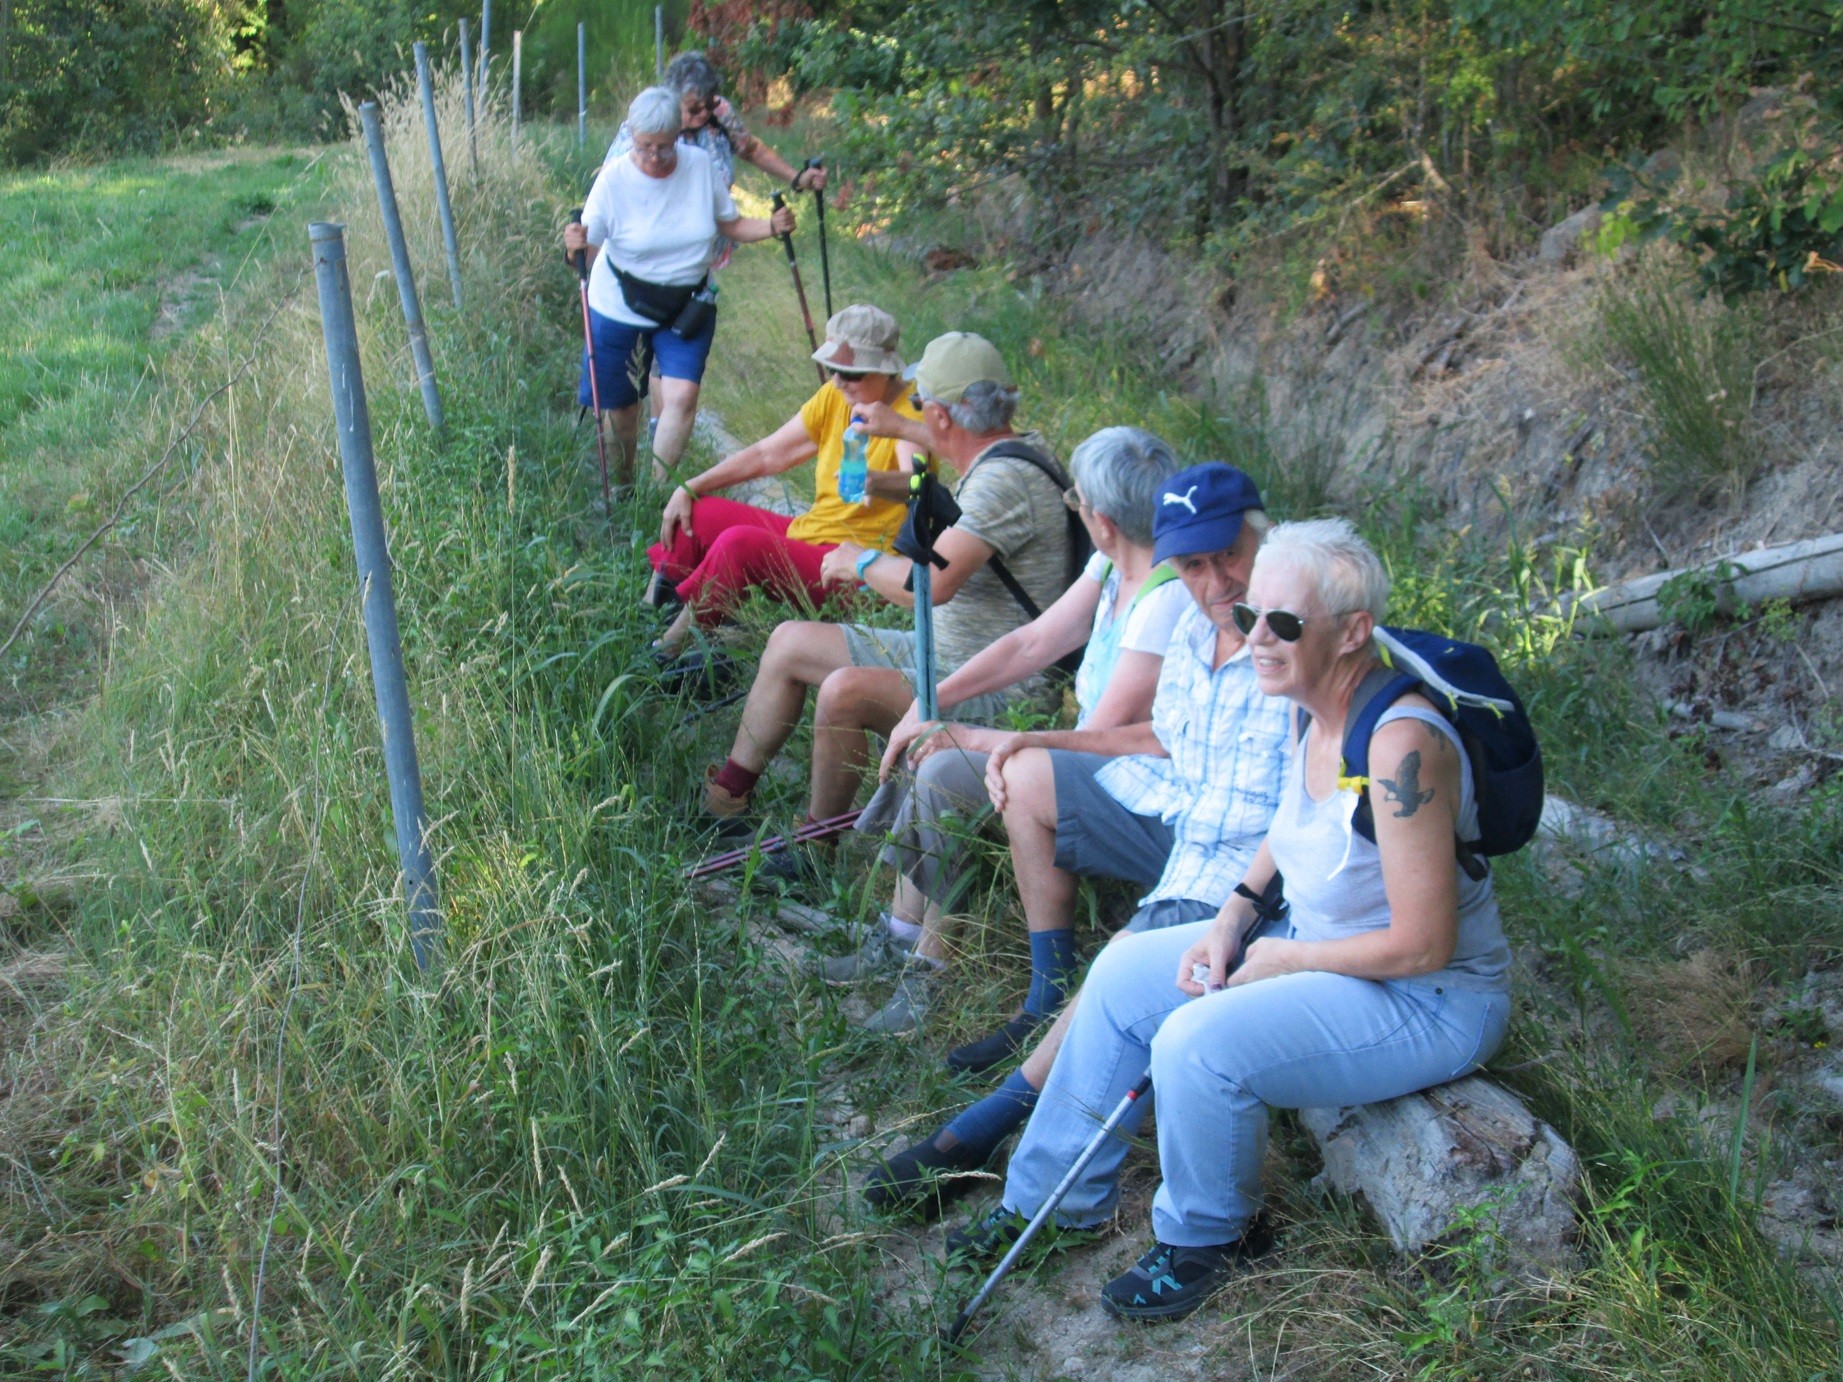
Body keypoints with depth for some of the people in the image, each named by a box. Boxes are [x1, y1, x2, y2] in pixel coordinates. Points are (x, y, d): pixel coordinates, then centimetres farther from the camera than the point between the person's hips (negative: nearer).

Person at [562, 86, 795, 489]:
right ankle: (622, 488, 35)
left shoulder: (700, 165, -9)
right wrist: (576, 245, -37)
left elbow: (731, 224, 2)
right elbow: (589, 249, -14)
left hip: (688, 308, 1)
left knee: (682, 395, -16)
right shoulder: (614, 178, -15)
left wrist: (772, 226, -17)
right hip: (620, 308, -1)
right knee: (620, 406, 9)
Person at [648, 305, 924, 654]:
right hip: (805, 532, 9)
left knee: (739, 542, -28)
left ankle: (679, 639, -13)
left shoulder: (909, 415, -16)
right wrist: (689, 488, 3)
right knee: (695, 513, 2)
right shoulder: (835, 397, 5)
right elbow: (767, 454, 10)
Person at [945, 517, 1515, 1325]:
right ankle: (1053, 1197, 19)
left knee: (1199, 1041, -27)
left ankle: (1210, 1240, 2)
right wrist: (1234, 916, 0)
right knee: (1124, 974, 4)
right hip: (1313, 944, 10)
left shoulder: (1399, 746, -31)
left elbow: (1423, 945, -28)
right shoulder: (1314, 710, -3)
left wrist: (1285, 959, -16)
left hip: (1429, 1001, -9)